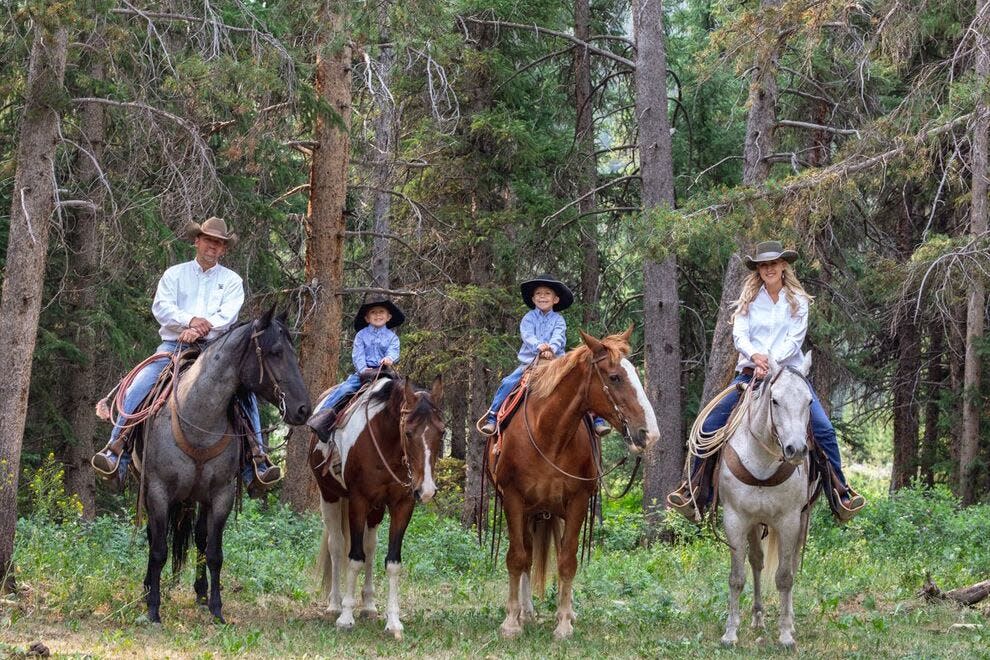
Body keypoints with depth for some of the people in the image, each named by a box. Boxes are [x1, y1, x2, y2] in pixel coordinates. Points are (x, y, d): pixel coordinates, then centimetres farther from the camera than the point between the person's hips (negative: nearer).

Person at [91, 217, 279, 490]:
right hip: (174, 346, 0)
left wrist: (200, 330, -19)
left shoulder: (232, 280, 13)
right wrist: (190, 320, -17)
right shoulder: (175, 274, 15)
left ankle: (258, 459, -19)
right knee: (137, 390, -21)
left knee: (246, 392, -22)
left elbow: (228, 314, -3)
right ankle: (116, 452, -20)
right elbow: (161, 307, 0)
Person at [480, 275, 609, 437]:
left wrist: (551, 348, -36)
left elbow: (558, 337, -13)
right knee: (507, 383, -20)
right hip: (529, 362, 0)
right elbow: (527, 335, -11)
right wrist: (539, 346, -33)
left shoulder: (558, 320, 6)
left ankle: (597, 420, -10)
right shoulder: (528, 318, 6)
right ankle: (492, 418, -13)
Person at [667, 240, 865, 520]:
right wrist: (754, 355, -25)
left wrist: (771, 361, -23)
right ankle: (695, 492, -1)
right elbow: (739, 335, -4)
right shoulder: (749, 298, 6)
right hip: (750, 372, 1)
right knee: (709, 426, -11)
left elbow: (795, 340, -6)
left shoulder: (797, 300, 4)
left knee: (824, 429, -15)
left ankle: (841, 492, -3)